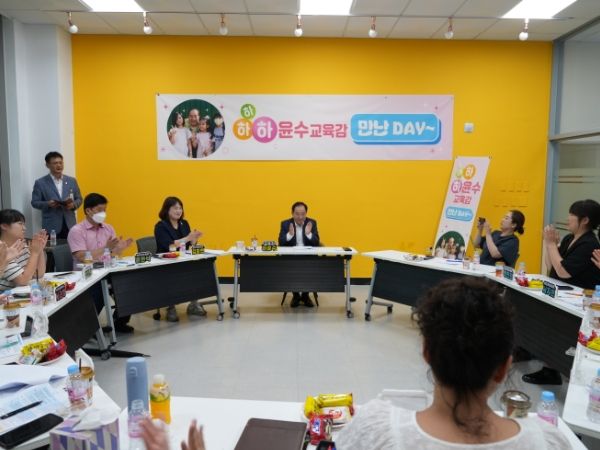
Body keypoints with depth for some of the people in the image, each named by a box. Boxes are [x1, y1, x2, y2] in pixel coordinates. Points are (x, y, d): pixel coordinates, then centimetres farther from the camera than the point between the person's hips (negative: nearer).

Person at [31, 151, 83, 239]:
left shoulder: (72, 181, 10)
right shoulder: (40, 183, 1)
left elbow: (79, 199, 14)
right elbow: (34, 202, 1)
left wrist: (73, 205, -8)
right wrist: (48, 204, -18)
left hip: (70, 225, 3)